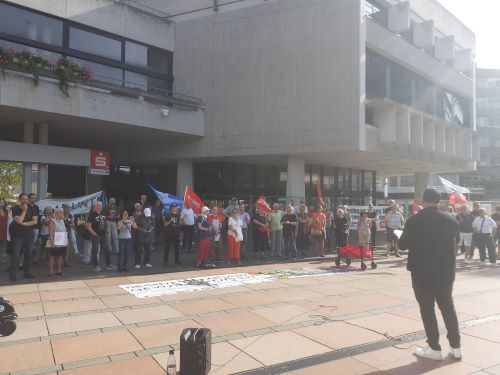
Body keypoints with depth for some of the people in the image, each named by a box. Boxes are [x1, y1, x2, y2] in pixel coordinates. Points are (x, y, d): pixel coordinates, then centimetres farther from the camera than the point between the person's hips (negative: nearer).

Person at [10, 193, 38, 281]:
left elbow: (35, 221, -6)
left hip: (30, 235, 3)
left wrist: (24, 223, -14)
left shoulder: (31, 209, 4)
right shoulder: (15, 209, -5)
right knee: (15, 254, -6)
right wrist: (24, 211, -15)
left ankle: (27, 272, 15)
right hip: (18, 235, -3)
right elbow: (19, 220, -21)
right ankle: (13, 274, -1)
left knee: (28, 254, 6)